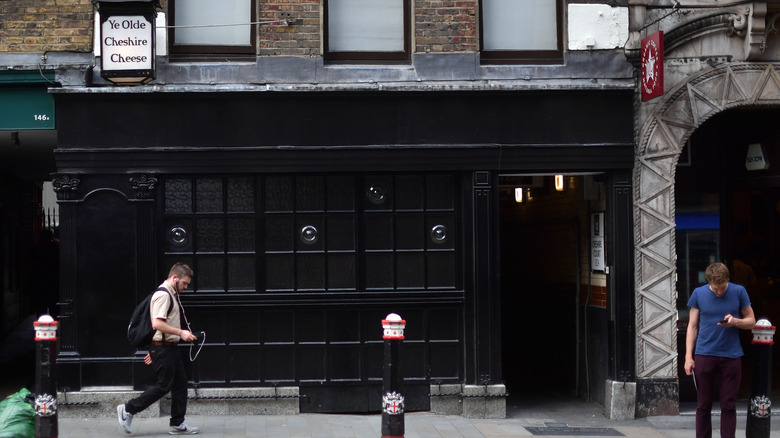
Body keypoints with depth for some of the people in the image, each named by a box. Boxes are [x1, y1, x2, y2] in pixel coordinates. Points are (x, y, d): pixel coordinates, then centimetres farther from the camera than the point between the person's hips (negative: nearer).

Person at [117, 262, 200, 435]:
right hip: (163, 348, -10)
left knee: (180, 383, 9)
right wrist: (181, 332, -20)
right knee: (164, 386, -6)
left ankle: (177, 424, 14)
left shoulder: (171, 295, 18)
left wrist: (154, 351, 24)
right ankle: (128, 410, 3)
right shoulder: (162, 295, -15)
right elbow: (157, 324, -25)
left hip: (170, 348, 10)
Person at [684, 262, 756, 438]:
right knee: (704, 405, 6)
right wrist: (688, 356, 0)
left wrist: (735, 321, -14)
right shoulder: (699, 294, 2)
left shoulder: (738, 292, 1)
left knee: (728, 406, 3)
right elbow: (693, 326, 6)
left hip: (732, 356, 0)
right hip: (704, 356, 0)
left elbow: (751, 321, 8)